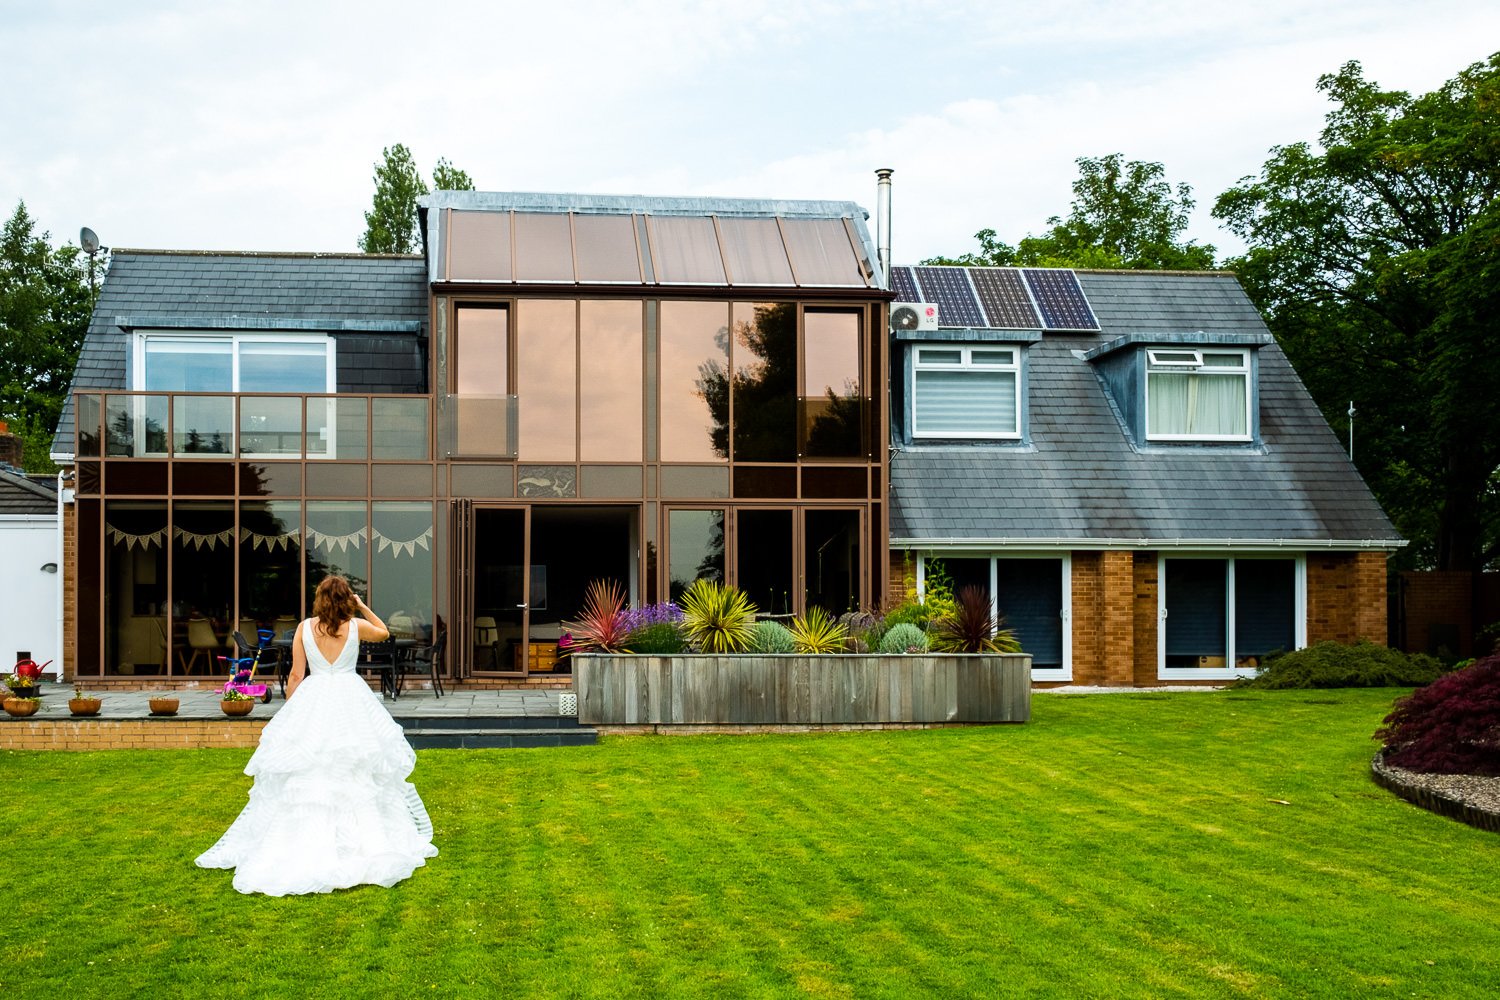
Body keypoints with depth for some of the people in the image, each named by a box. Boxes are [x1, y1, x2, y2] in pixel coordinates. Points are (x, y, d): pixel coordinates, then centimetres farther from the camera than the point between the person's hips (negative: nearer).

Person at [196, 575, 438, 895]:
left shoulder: (305, 628, 0)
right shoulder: (356, 626, -1)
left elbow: (296, 676, 2)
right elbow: (383, 632, 22)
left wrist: (289, 709, 12)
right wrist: (363, 607, 23)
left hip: (312, 702, 0)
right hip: (351, 700, 0)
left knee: (305, 778, 4)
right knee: (357, 776, 4)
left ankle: (302, 845, 5)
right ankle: (368, 842, 7)